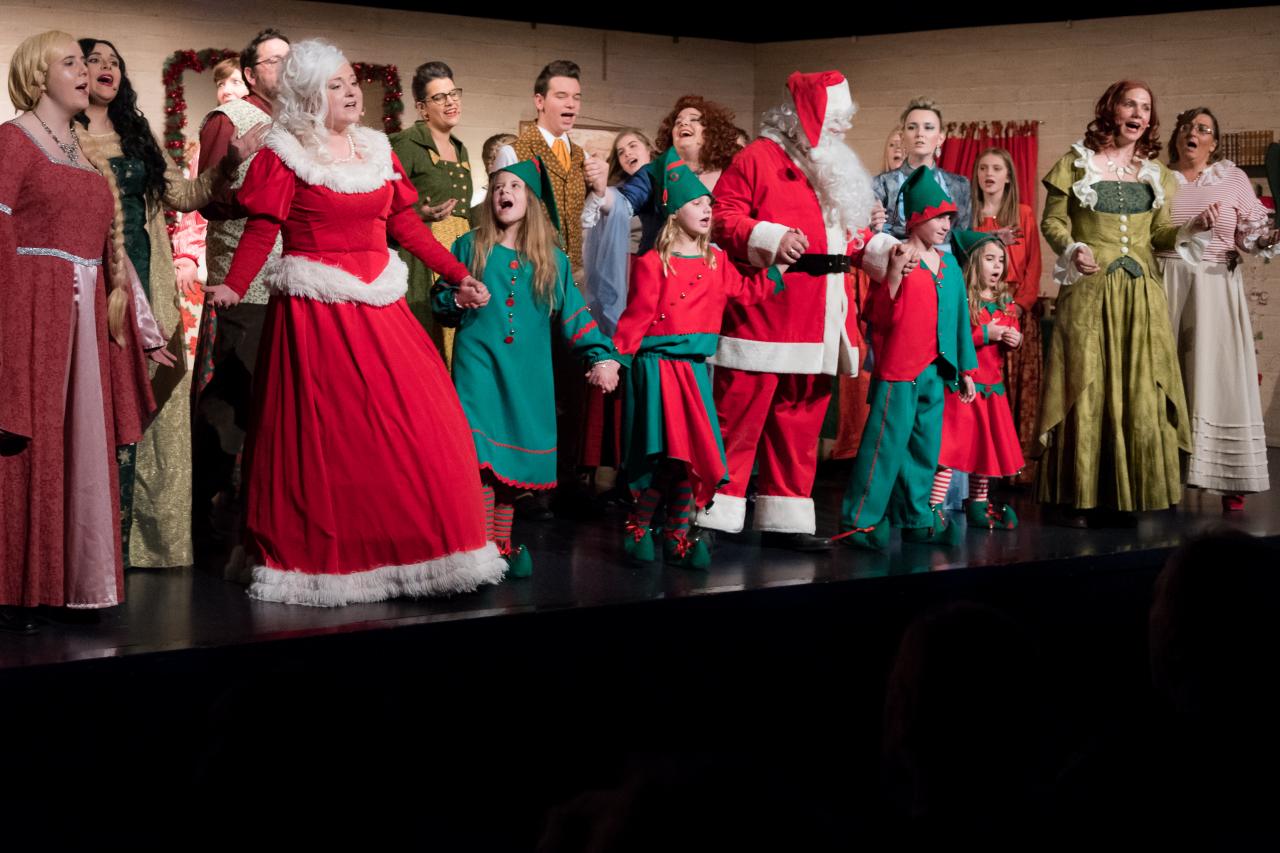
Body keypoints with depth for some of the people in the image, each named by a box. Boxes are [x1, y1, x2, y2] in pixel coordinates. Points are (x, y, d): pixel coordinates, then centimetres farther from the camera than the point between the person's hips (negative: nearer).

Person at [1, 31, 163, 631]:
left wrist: (143, 327, 16)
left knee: (83, 442, 7)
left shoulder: (87, 152, 18)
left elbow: (108, 243, 18)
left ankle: (75, 580, 14)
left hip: (86, 317, 7)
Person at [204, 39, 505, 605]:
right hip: (314, 313, -5)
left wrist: (460, 275, 10)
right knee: (322, 437, -4)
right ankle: (318, 562, 6)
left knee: (419, 427, -1)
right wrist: (232, 287, -23)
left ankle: (408, 550, 9)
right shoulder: (286, 155, -1)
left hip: (378, 308, 5)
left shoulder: (377, 151, 14)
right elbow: (261, 231, -8)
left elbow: (407, 227, 16)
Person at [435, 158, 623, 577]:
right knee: (481, 456, -12)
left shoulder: (552, 259, 11)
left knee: (514, 458, 6)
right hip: (478, 365, -2)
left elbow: (574, 312, 10)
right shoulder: (469, 247, 8)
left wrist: (602, 355, 1)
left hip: (527, 373, 2)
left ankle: (504, 545, 16)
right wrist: (457, 298, -11)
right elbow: (439, 304, 11)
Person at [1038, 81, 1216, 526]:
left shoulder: (1154, 173, 14)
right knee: (1087, 388, -5)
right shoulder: (1076, 163, 2)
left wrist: (1193, 229, -3)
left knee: (1139, 389, 1)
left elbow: (1158, 234, 15)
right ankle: (1078, 497, 1)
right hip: (1090, 290, -4)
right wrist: (1072, 249, -17)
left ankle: (1126, 495, 9)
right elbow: (1052, 220, 2)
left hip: (1141, 294, 4)